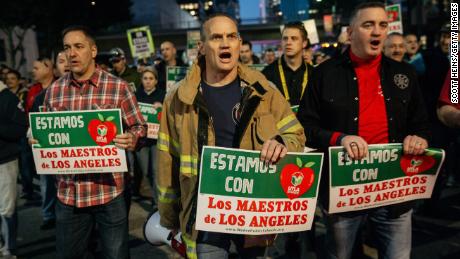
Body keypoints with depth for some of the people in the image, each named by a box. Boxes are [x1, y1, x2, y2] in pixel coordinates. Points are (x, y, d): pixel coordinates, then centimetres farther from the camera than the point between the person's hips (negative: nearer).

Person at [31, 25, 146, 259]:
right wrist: (37, 141, -5)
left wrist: (131, 140, -23)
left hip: (108, 190, -3)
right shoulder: (54, 90, 7)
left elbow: (139, 127, -1)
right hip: (67, 192, 4)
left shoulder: (118, 87, -5)